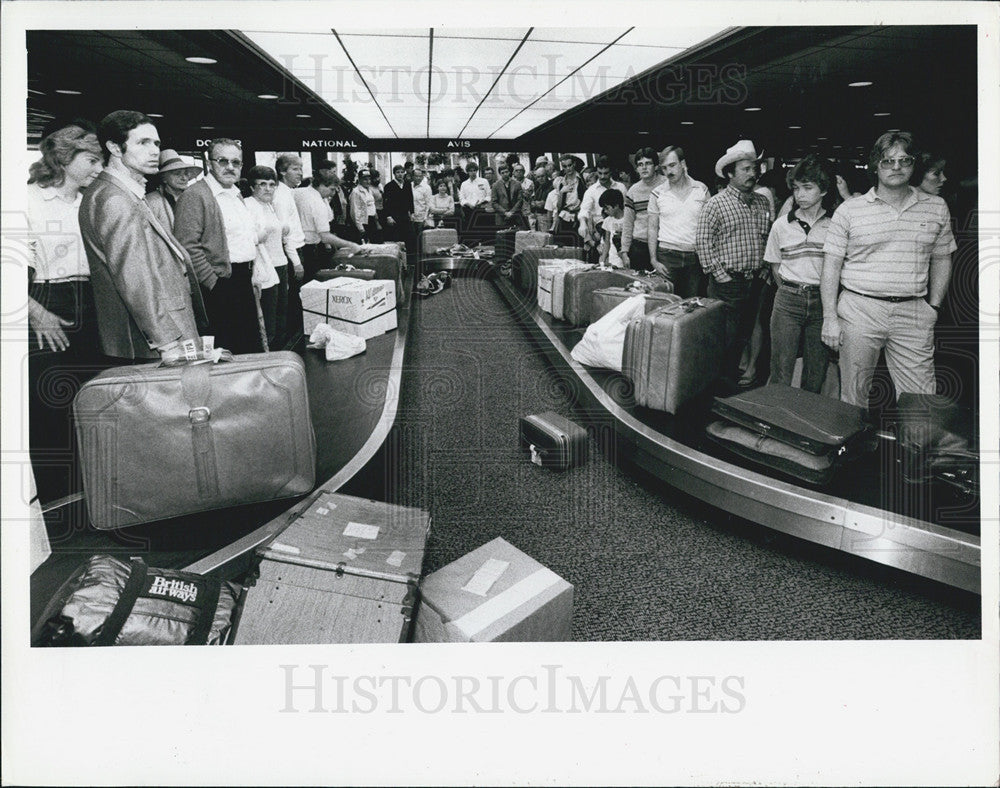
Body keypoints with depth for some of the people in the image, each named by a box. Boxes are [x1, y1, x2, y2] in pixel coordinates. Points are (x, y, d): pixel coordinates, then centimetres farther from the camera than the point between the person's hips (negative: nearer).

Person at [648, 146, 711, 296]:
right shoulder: (657, 193, 4)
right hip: (667, 256, -1)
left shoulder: (701, 189, 5)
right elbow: (652, 229, 5)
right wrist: (653, 261, -4)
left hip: (696, 257, 1)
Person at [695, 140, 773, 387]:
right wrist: (719, 274, -13)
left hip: (756, 283, 6)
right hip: (728, 283, -6)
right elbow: (702, 241, -10)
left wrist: (765, 268, 10)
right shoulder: (716, 203, -7)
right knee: (726, 339, -4)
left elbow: (770, 238, 19)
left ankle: (735, 382, 24)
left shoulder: (762, 202, 12)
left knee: (745, 337, 12)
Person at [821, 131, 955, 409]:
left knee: (921, 403, 0)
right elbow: (831, 266, 0)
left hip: (914, 315, 2)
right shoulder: (849, 211, 1)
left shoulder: (936, 208, 10)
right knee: (853, 395, 5)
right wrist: (830, 318, -6)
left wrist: (934, 307, 9)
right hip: (859, 310, -1)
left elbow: (942, 260, 18)